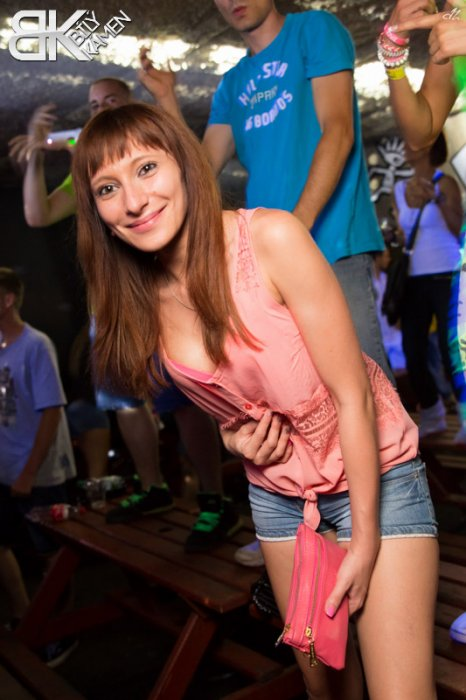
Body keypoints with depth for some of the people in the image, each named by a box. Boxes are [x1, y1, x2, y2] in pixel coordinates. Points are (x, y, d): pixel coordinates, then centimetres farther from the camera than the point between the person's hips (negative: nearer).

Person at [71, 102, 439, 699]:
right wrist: (233, 432, -10)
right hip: (277, 492, 4)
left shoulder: (270, 237, -23)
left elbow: (352, 392, -19)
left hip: (375, 475, -4)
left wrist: (366, 538, -15)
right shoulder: (139, 302, -6)